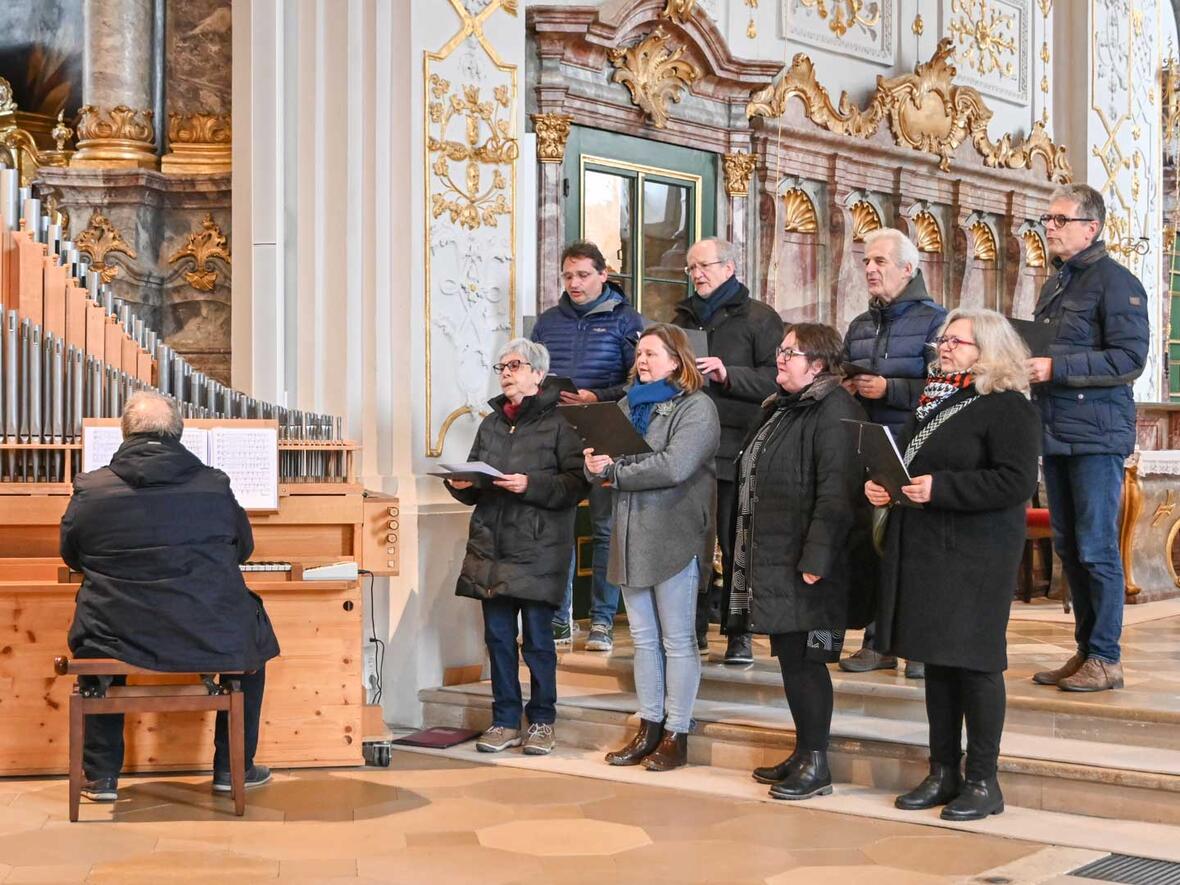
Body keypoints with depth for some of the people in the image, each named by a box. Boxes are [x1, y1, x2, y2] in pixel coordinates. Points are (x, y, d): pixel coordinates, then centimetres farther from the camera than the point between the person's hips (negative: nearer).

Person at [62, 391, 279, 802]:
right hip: (211, 639, -1)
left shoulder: (90, 489, -4)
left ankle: (102, 775, 31)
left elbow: (72, 557, 13)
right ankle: (233, 768, 29)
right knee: (255, 637, 30)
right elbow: (243, 549, 13)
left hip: (115, 641, 1)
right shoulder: (214, 486, -3)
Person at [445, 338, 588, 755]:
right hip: (491, 548, 6)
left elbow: (576, 483, -12)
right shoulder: (490, 424, 16)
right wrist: (461, 484, 0)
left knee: (538, 638, 1)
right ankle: (505, 721, 18)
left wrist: (531, 485, -22)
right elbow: (474, 486, 21)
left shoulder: (558, 423, -3)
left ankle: (542, 721, 13)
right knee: (498, 636, 9)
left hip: (538, 550, -6)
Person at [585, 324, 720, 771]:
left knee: (677, 641, 1)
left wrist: (615, 471, -15)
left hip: (674, 538, -7)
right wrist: (594, 464, -13)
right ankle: (649, 728, 20)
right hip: (632, 536, 7)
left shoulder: (696, 407, -7)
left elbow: (673, 466, -21)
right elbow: (602, 459, 11)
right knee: (644, 638, 12)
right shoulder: (629, 404, 16)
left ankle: (676, 734, 8)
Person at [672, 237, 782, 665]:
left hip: (735, 447, -5)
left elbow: (776, 379, -8)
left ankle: (739, 633, 5)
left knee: (737, 544, -2)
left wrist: (728, 375, -18)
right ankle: (694, 627, 13)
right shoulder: (684, 318, 21)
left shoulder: (758, 317, 2)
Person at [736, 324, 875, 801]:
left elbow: (836, 493, -22)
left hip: (809, 568, -10)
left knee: (803, 659, -5)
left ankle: (816, 765, 4)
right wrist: (748, 555, 23)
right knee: (789, 657, 13)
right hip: (776, 561, 10)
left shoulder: (834, 411, -14)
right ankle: (803, 753, 23)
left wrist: (816, 559, -25)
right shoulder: (780, 409, 19)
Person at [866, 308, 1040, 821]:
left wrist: (940, 488, -23)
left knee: (974, 662, -3)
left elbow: (1016, 482, -19)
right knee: (936, 661, 12)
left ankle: (983, 782, 8)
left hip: (976, 556, -8)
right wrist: (879, 486, 4)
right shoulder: (933, 398, 16)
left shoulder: (1008, 407, -9)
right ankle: (943, 773, 21)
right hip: (922, 549, 8)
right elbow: (910, 464, 26)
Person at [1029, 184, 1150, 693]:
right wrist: (1024, 361, 7)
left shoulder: (1115, 282, -7)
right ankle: (1085, 649, 19)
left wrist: (1055, 368, -19)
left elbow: (1130, 358, -17)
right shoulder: (1053, 286, 19)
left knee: (1097, 547, -6)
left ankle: (1106, 659, 1)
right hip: (1056, 435, 8)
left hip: (1097, 435, -8)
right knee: (1068, 547, 10)